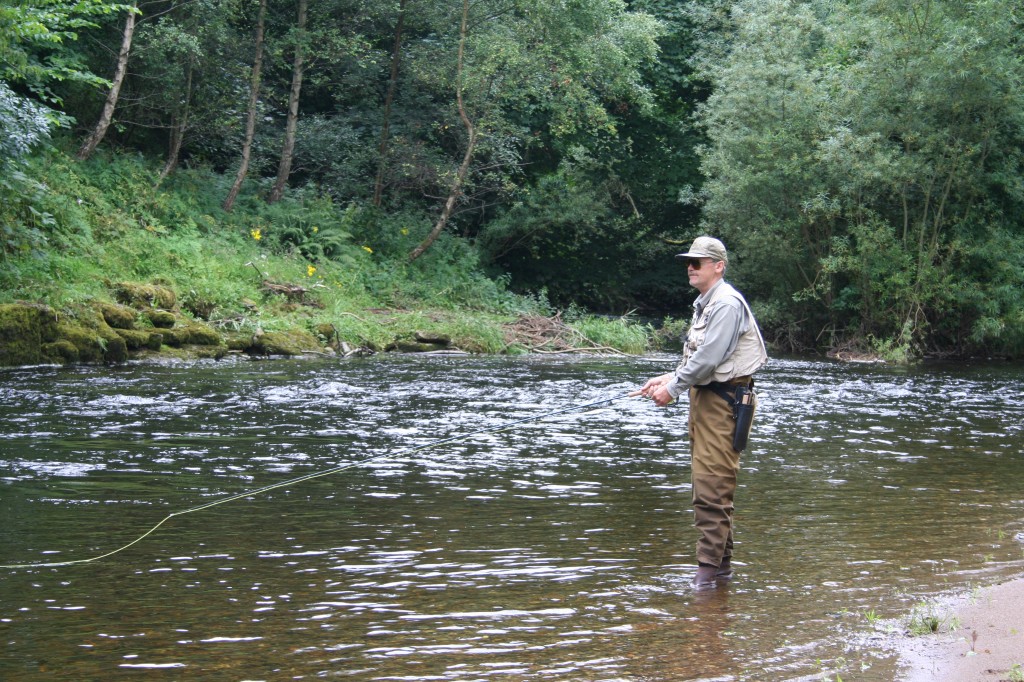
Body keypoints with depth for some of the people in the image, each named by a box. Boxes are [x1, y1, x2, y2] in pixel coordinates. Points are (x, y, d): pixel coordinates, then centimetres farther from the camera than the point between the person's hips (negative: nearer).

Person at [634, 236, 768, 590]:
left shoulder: (726, 304, -15)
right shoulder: (704, 304, 18)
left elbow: (709, 357, -21)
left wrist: (673, 388, -14)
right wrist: (670, 378, 9)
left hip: (724, 400, -11)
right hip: (704, 396, 11)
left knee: (712, 484, -12)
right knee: (706, 481, 13)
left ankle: (708, 566, -10)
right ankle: (721, 563, 20)